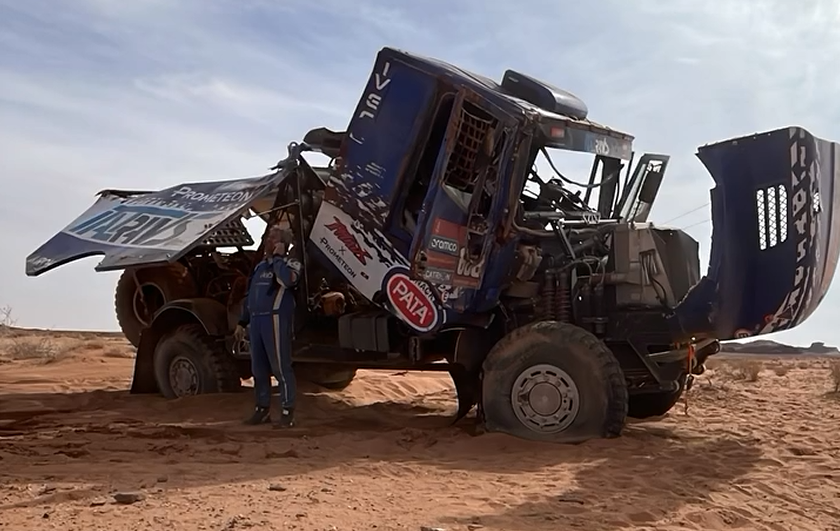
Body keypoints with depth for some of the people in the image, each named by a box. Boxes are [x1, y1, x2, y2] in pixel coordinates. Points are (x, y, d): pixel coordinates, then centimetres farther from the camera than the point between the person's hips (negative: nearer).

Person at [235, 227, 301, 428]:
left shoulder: (290, 263, -1)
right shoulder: (260, 265, 21)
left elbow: (287, 280, -26)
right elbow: (250, 296, 25)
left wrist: (278, 257, -13)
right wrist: (242, 322, 22)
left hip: (276, 320, -8)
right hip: (256, 320, 8)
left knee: (281, 367, -8)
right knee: (259, 368, 12)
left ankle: (287, 412, -3)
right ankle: (262, 408, 22)